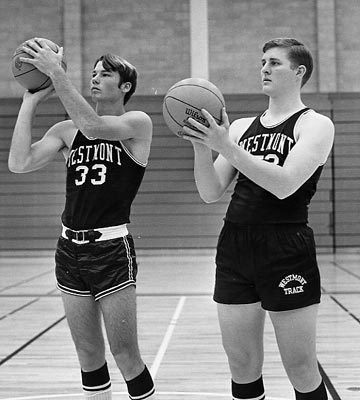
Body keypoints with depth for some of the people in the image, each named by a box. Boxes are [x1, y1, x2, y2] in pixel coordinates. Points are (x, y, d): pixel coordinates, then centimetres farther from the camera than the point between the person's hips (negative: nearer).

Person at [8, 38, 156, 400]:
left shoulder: (138, 123, -2)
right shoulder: (66, 130, 10)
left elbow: (93, 127, -22)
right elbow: (19, 163, -4)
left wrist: (56, 72, -21)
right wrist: (30, 101, -4)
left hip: (112, 250, -5)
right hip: (70, 248, 5)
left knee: (125, 356, -3)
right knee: (89, 356, 12)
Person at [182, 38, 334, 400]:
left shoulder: (316, 125, 0)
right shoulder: (241, 127, 14)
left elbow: (285, 184, -17)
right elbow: (210, 193, 8)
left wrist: (227, 147, -21)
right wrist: (201, 145, -9)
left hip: (287, 251, -5)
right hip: (234, 247, 5)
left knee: (302, 371, 2)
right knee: (243, 368, 9)